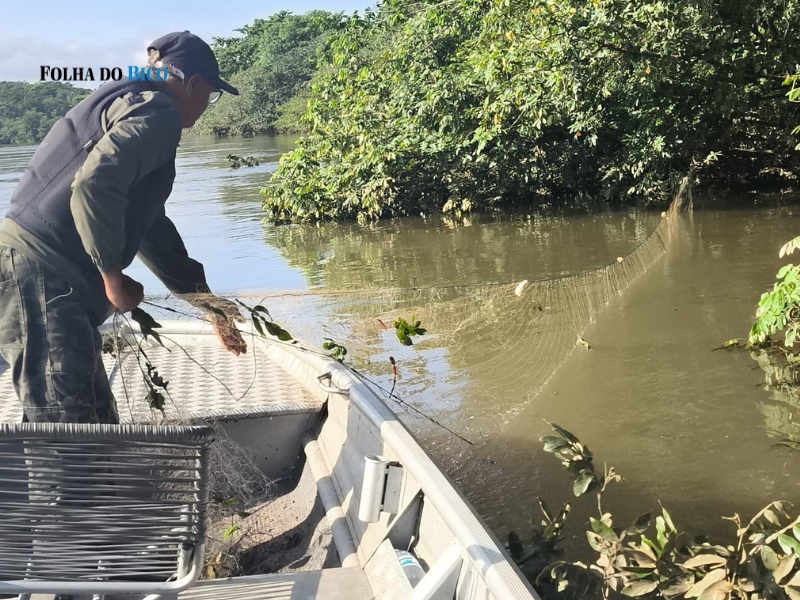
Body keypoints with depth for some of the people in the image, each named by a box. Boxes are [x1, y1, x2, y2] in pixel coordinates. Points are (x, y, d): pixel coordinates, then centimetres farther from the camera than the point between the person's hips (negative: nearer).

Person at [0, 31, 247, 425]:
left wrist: (207, 302, 32)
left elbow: (152, 230, 30)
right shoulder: (156, 110, -8)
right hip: (37, 275, -10)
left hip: (51, 283, 10)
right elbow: (94, 186, -26)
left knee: (98, 426, 16)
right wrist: (113, 277, -12)